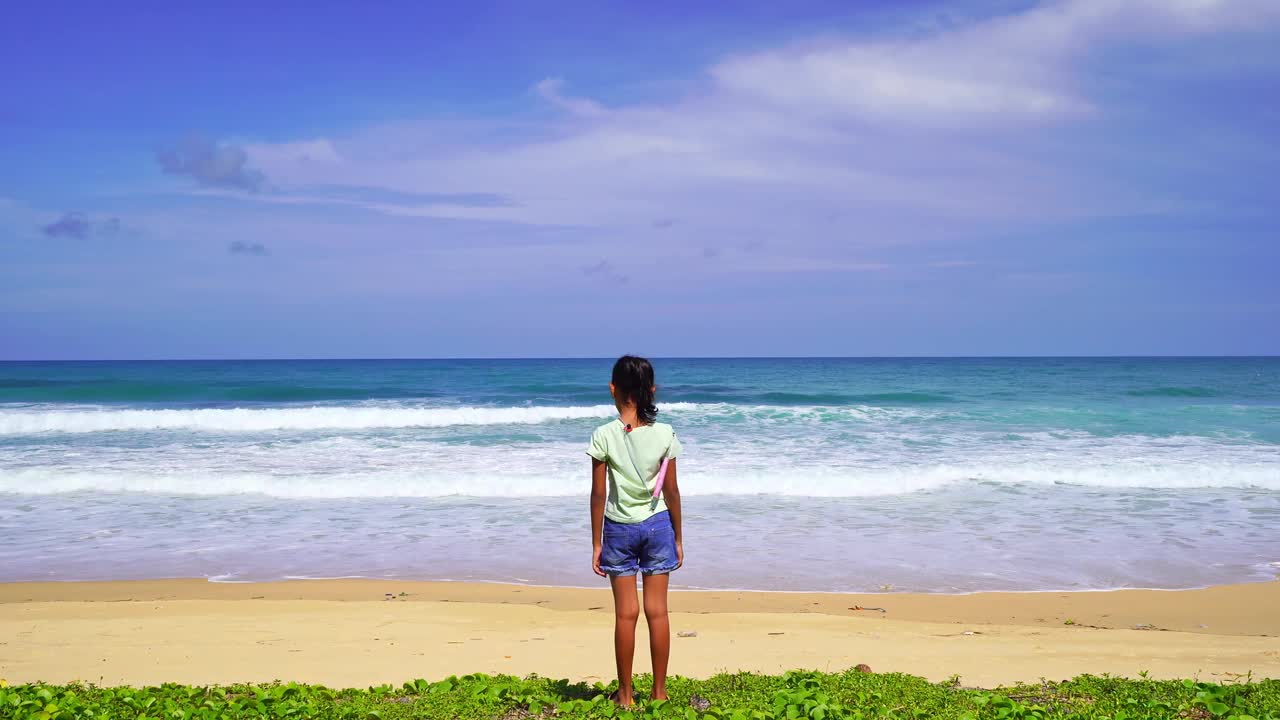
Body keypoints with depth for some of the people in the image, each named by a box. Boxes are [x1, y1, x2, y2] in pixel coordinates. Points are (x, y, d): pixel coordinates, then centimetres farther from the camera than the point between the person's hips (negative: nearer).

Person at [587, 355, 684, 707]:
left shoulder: (604, 436, -10)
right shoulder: (664, 434, -6)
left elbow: (599, 494, -7)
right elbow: (671, 491, -1)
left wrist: (596, 543, 1)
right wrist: (678, 538, 9)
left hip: (619, 529, -1)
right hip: (657, 526, 1)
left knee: (626, 613, 5)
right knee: (657, 610, 7)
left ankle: (625, 694, 11)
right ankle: (659, 692, 13)